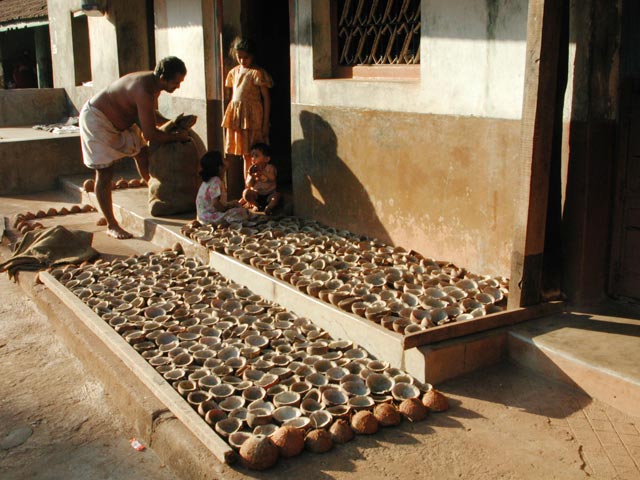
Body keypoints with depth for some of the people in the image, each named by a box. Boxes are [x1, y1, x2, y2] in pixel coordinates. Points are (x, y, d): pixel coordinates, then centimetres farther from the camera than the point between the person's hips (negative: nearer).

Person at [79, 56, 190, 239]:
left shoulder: (154, 84, -6)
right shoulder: (144, 90, -35)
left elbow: (150, 115, 12)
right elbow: (151, 135, -33)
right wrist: (178, 136, -21)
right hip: (96, 119, -9)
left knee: (142, 153, 10)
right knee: (105, 173, -5)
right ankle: (111, 225, 2)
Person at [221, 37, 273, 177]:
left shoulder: (257, 73, -7)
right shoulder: (234, 72, 11)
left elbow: (266, 98, -7)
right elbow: (227, 94, 16)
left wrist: (265, 123, -11)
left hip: (251, 116, -6)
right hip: (236, 115, 6)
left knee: (251, 154, -4)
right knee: (244, 154, 11)